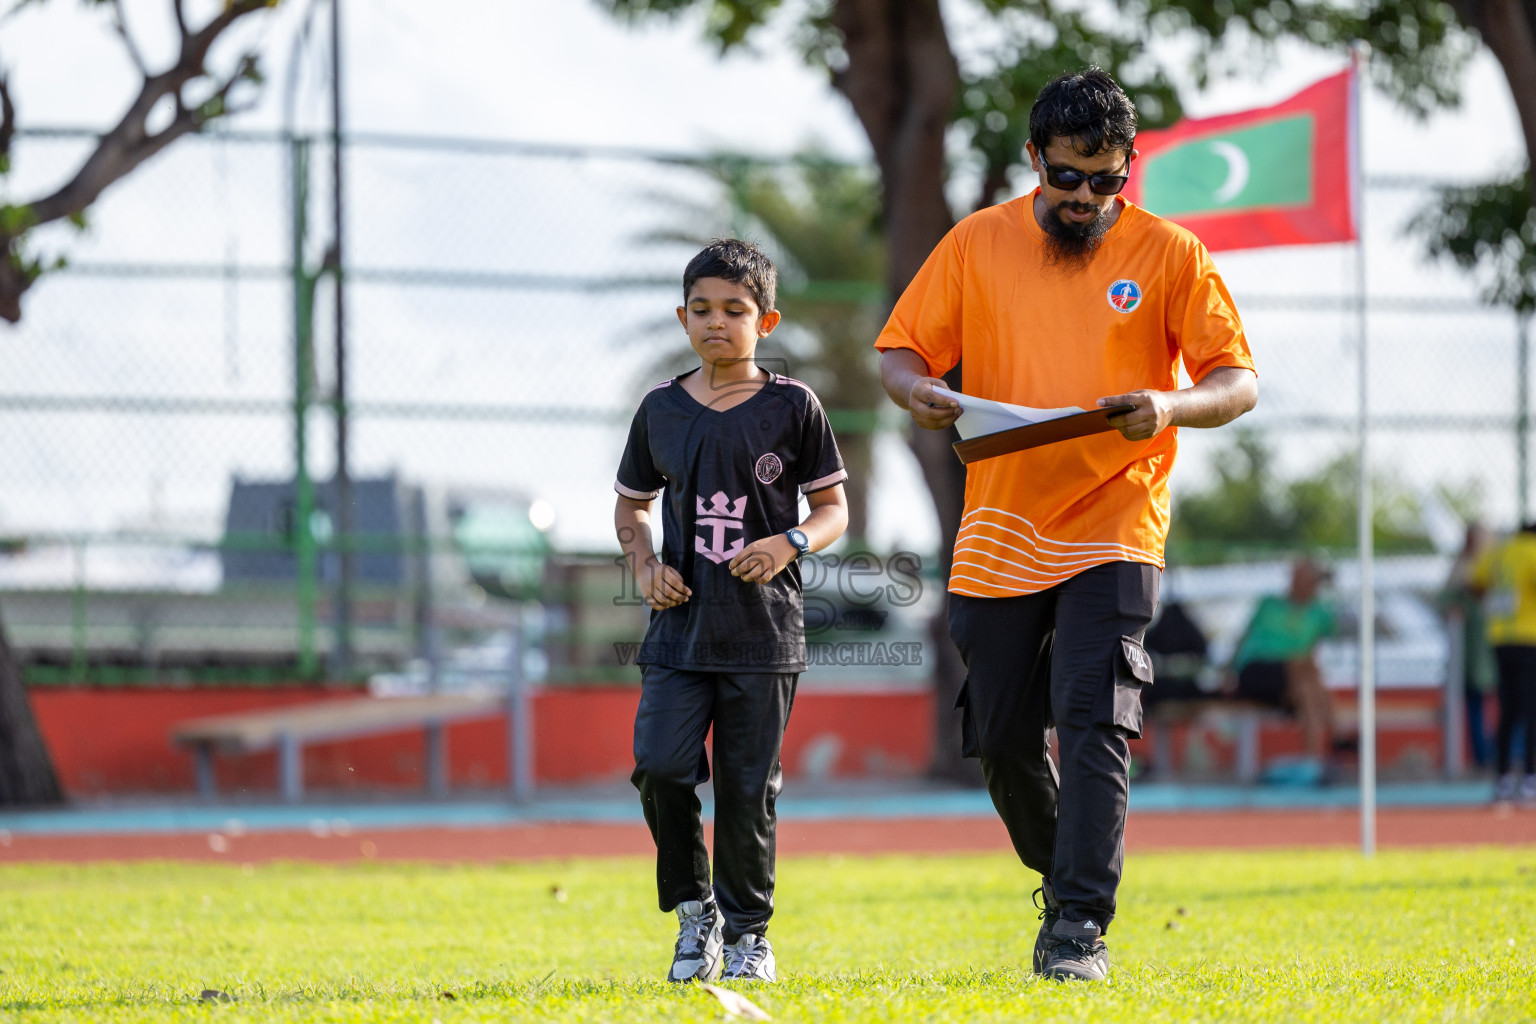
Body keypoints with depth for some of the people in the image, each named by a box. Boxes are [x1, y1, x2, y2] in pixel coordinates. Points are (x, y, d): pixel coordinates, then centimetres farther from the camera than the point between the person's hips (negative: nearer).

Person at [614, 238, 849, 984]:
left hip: (763, 631, -2)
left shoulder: (791, 407, 0)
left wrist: (790, 543, -14)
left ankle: (747, 929, 18)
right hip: (679, 625, 2)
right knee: (660, 768, -13)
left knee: (748, 789, 1)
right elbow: (630, 504, 19)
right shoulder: (661, 410, 7)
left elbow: (833, 508, 5)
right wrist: (646, 565, 0)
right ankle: (694, 909, 7)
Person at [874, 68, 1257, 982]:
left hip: (1114, 530, -3)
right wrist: (917, 391, -15)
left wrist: (1170, 408, -22)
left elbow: (1239, 382, -1)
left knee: (1094, 719, -16)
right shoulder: (977, 244, 5)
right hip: (1000, 536, 3)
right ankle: (1063, 878, 34)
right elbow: (901, 350, 9)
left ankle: (1081, 929, -14)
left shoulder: (1169, 254, 0)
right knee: (1002, 737, 8)